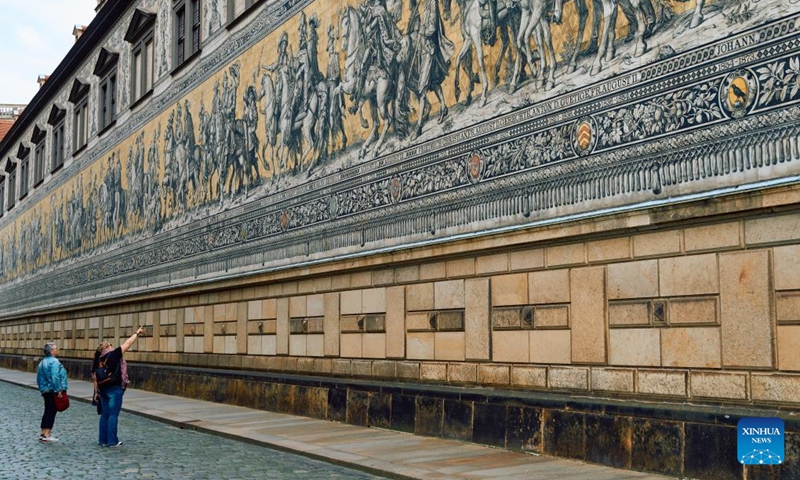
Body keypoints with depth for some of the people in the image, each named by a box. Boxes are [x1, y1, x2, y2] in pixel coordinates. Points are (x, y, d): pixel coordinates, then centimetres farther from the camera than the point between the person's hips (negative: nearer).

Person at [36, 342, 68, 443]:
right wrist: (59, 390, -21)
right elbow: (55, 377, -24)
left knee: (47, 412, 15)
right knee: (51, 412, -4)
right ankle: (46, 435, -4)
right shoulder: (54, 362, -16)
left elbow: (39, 377, 18)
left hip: (45, 390, 9)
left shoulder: (42, 362, 14)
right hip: (53, 392, -9)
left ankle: (43, 433, 18)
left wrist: (42, 388, 25)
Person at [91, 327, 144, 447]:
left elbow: (95, 378, 9)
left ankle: (103, 440, 17)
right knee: (113, 415, -2)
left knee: (105, 414, 13)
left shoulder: (98, 361, 7)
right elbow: (127, 344, -4)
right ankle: (112, 441, 0)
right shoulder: (113, 354, -9)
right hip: (115, 389, -6)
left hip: (103, 389, 6)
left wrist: (96, 392, 16)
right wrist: (137, 333, 7)